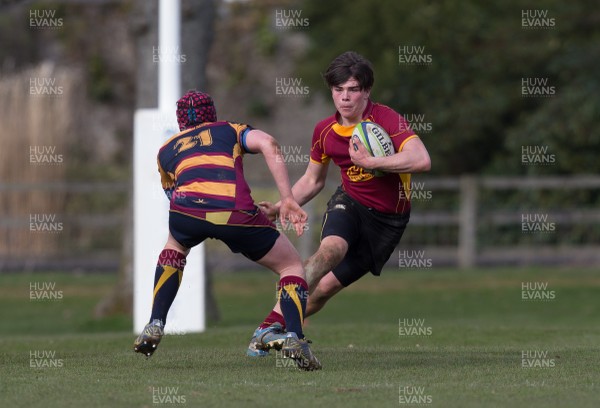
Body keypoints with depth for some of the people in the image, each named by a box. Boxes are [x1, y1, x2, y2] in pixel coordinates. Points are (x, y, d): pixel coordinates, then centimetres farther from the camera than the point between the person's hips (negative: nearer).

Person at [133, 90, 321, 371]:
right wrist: (287, 199, 4)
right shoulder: (231, 130, 30)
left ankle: (155, 326, 27)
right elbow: (268, 144, 9)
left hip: (187, 208, 2)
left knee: (174, 248, 39)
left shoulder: (166, 150, 35)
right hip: (236, 211, -2)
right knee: (291, 265, 18)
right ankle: (294, 337, -4)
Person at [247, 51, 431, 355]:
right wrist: (278, 208, 2)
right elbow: (312, 181, 15)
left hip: (387, 218, -3)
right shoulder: (324, 131, -2)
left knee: (326, 286, -7)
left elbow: (421, 160, -35)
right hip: (350, 203, 3)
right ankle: (275, 320, -34)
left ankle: (274, 332, 12)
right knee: (331, 248, -32)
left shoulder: (387, 120, -19)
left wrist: (369, 162, -34)